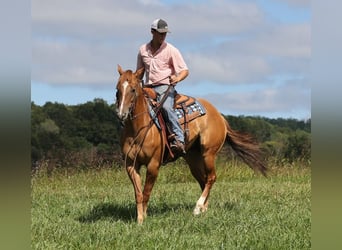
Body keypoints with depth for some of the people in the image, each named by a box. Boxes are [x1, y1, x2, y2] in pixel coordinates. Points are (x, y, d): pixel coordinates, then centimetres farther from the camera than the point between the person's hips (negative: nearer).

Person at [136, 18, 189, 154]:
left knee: (166, 106, -34)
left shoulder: (171, 50, -1)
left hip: (165, 87, -5)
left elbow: (185, 70, -4)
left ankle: (179, 140, -38)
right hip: (148, 87, 5)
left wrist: (177, 79, -25)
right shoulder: (143, 50, 11)